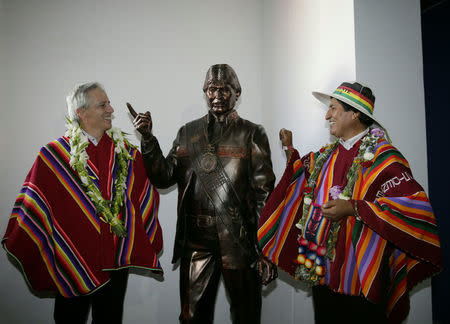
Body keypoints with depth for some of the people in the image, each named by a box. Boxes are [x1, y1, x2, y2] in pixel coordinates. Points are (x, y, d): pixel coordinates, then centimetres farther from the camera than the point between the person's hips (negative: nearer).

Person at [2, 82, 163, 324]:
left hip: (116, 258, 3)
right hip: (71, 259, -2)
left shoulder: (125, 152, 1)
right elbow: (33, 204, -2)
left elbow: (145, 198, 6)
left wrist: (149, 244, 2)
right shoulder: (54, 155, -7)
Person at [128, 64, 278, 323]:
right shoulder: (188, 133, 11)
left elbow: (264, 193, -4)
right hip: (196, 241, 3)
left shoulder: (252, 134, 1)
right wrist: (148, 139, -7)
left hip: (239, 241, -2)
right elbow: (164, 177, 5)